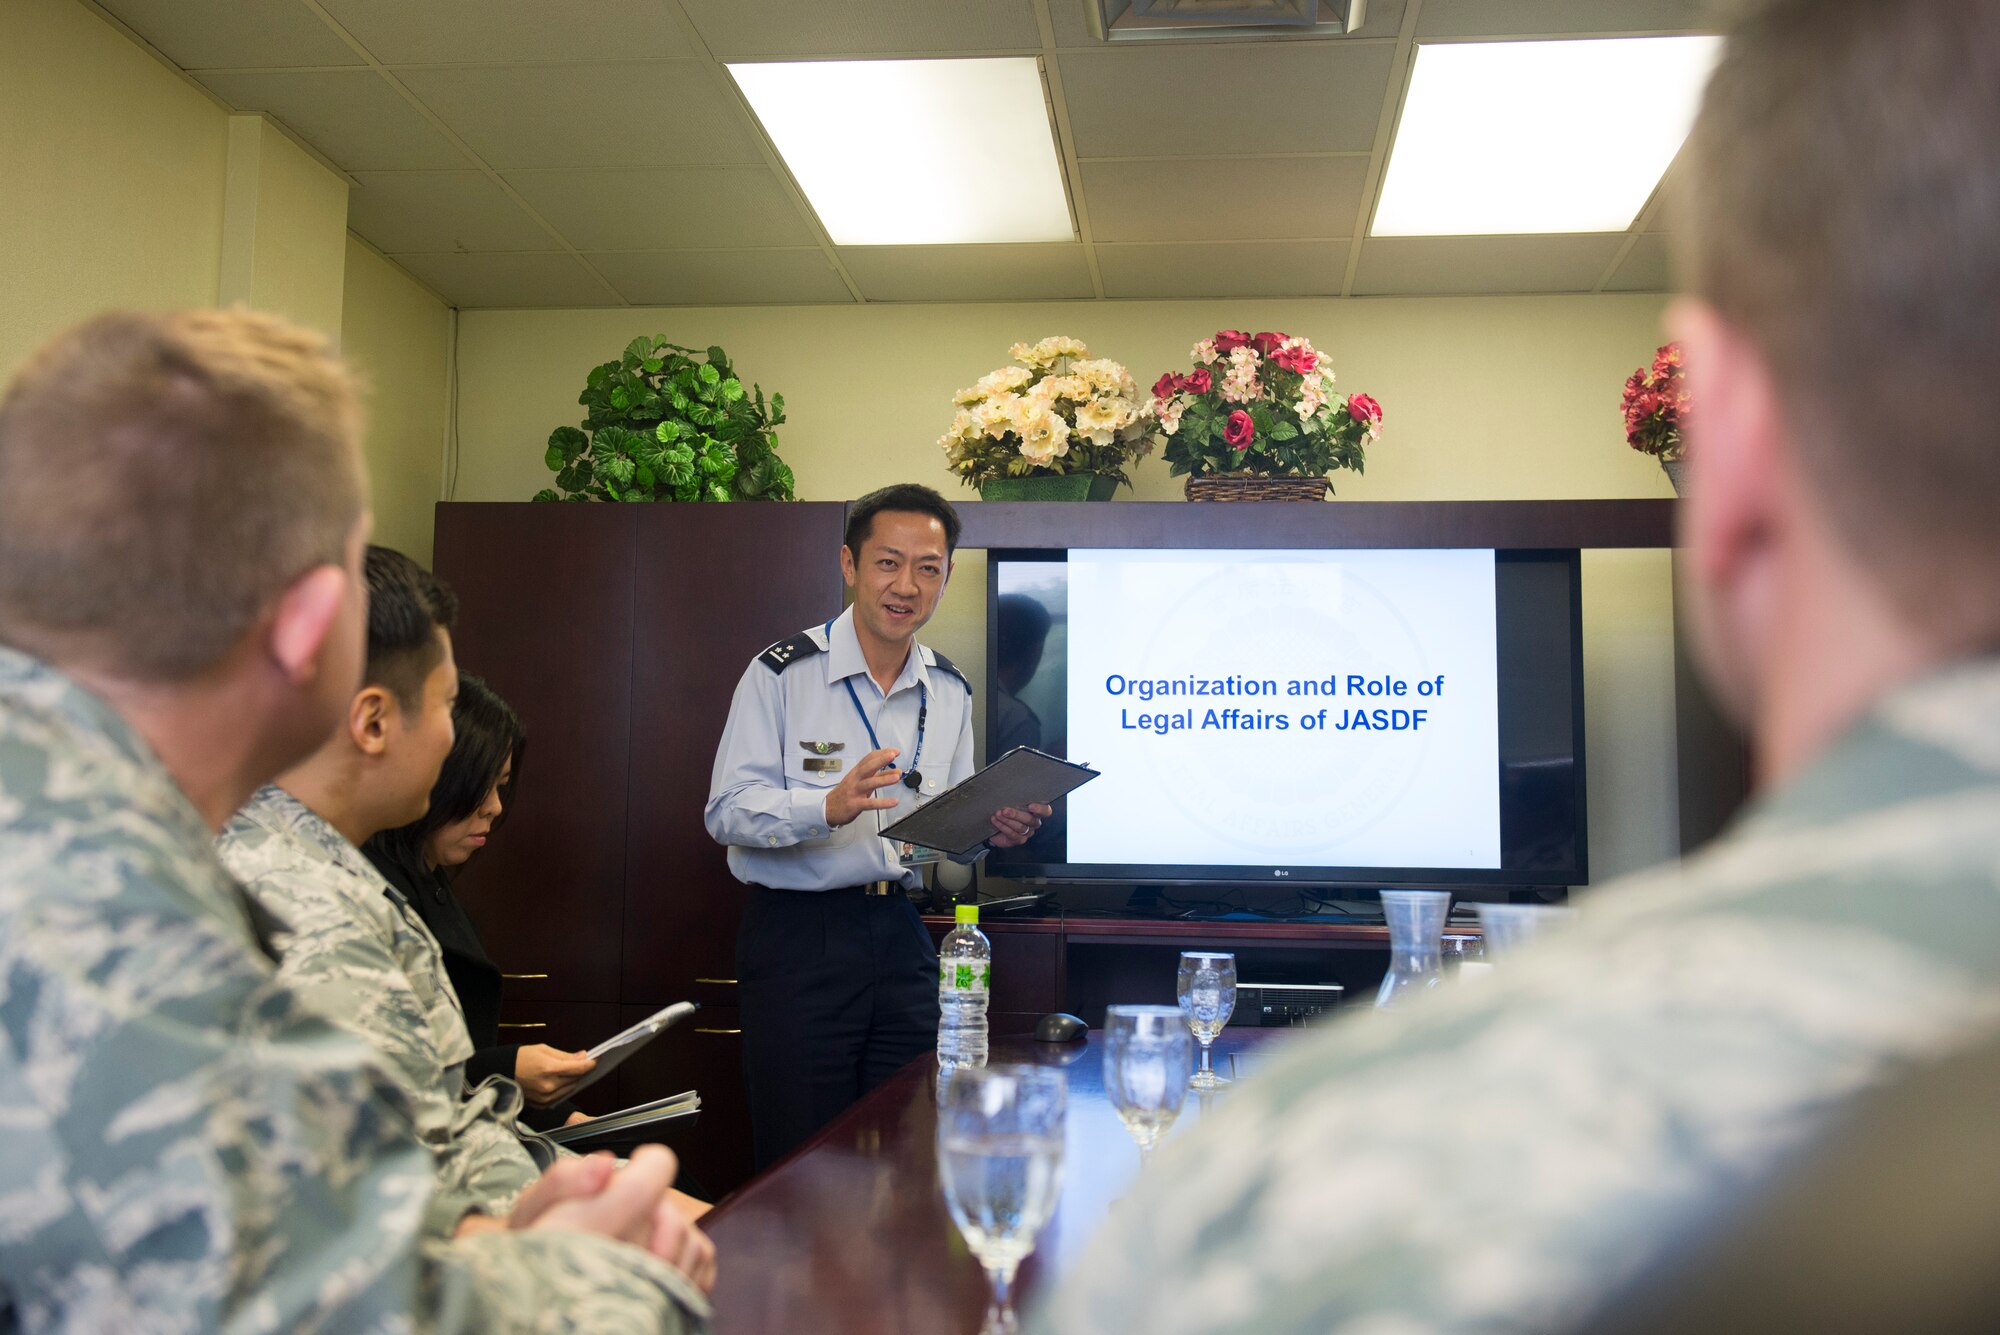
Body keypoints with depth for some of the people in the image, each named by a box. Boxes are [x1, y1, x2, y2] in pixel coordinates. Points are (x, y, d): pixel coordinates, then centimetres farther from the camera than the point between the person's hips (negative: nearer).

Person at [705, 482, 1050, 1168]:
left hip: (900, 936, 5)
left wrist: (991, 829, -5)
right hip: (797, 935, -5)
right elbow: (728, 811, -12)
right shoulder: (783, 674, -6)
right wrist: (830, 806, -28)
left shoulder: (950, 692, 12)